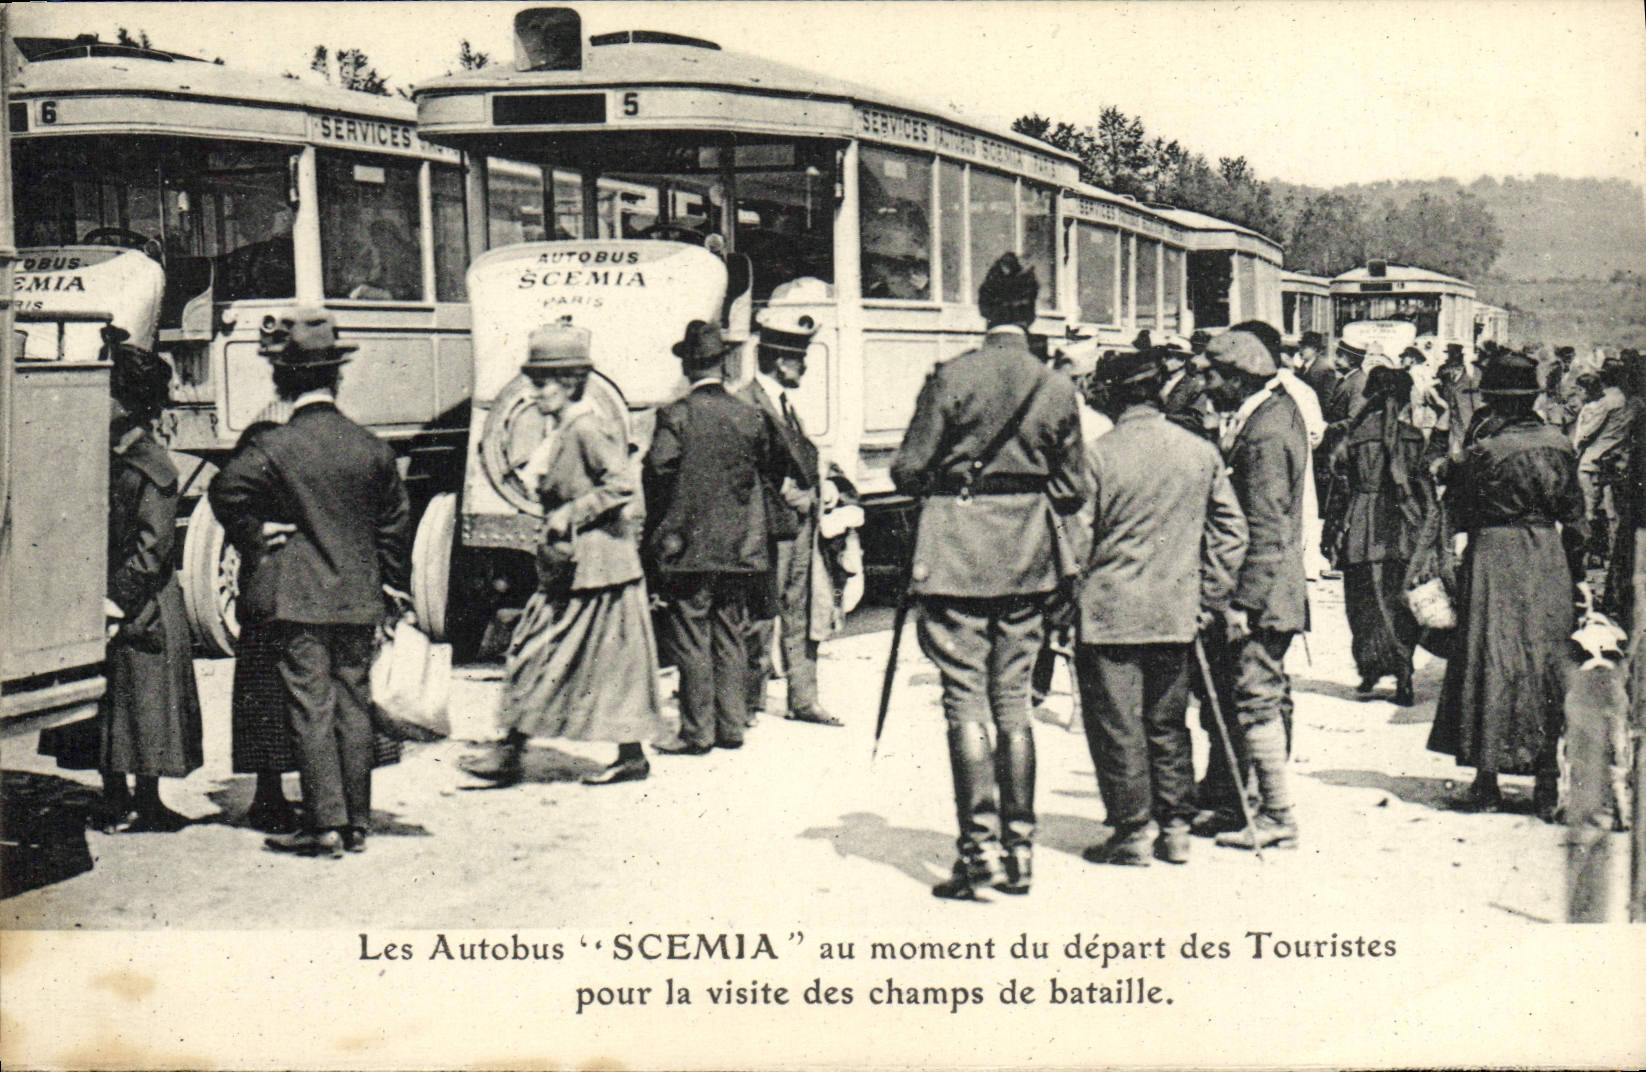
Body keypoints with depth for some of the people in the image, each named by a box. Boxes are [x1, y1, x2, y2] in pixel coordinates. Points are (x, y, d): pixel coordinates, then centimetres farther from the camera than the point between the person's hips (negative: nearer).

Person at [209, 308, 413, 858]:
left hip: (301, 597, -4)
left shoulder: (274, 447, -10)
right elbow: (396, 520, 6)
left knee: (312, 708, 0)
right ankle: (356, 822, 16)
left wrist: (253, 537, 4)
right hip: (360, 596, 4)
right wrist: (394, 583, 17)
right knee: (354, 705, 10)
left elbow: (226, 491, -13)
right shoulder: (371, 447, 1)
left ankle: (325, 824, 1)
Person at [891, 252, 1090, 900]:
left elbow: (908, 471, -6)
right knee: (1013, 701, 11)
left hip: (956, 555, -4)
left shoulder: (952, 378, -10)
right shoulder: (1057, 388, 0)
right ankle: (1019, 851, 15)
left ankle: (980, 854, -1)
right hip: (1027, 561, 4)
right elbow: (1073, 489, 6)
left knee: (966, 702, 0)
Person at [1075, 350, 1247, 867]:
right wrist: (1210, 599, 11)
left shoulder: (1097, 455, -11)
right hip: (1176, 613, 5)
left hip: (1109, 613, -4)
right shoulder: (1202, 453, 3)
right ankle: (1176, 828, 18)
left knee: (1116, 724, 4)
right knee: (1168, 723, 15)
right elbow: (1231, 531, 5)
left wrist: (1064, 606, 3)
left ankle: (1133, 829, 7)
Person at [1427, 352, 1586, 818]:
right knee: (1547, 663, 9)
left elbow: (1459, 509, -3)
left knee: (1490, 660, 3)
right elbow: (1574, 513, 8)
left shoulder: (1487, 449, -12)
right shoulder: (1560, 445, 1)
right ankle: (1547, 777, 10)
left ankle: (1487, 778, 4)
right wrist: (1576, 566, 17)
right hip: (1547, 556, 4)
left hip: (1493, 553, -4)